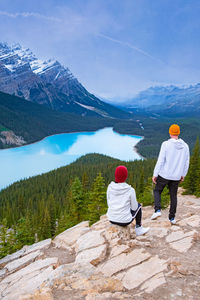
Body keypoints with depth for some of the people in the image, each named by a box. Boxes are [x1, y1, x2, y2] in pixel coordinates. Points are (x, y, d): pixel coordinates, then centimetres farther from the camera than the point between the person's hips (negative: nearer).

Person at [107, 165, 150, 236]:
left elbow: (109, 204, 4)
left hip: (111, 219, 3)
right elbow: (134, 208, -4)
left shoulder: (110, 187, -6)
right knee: (138, 205, 24)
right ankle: (138, 229, 32)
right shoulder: (130, 190, -14)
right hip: (125, 220, -3)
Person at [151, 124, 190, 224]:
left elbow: (160, 160, -15)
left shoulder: (166, 144, -14)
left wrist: (155, 174, -8)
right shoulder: (185, 146, -1)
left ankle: (157, 210, -4)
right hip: (176, 176, 4)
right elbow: (186, 163, 6)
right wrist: (183, 175, 19)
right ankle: (172, 218, 23)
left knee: (157, 191, 16)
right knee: (173, 196, 16)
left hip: (164, 175, -3)